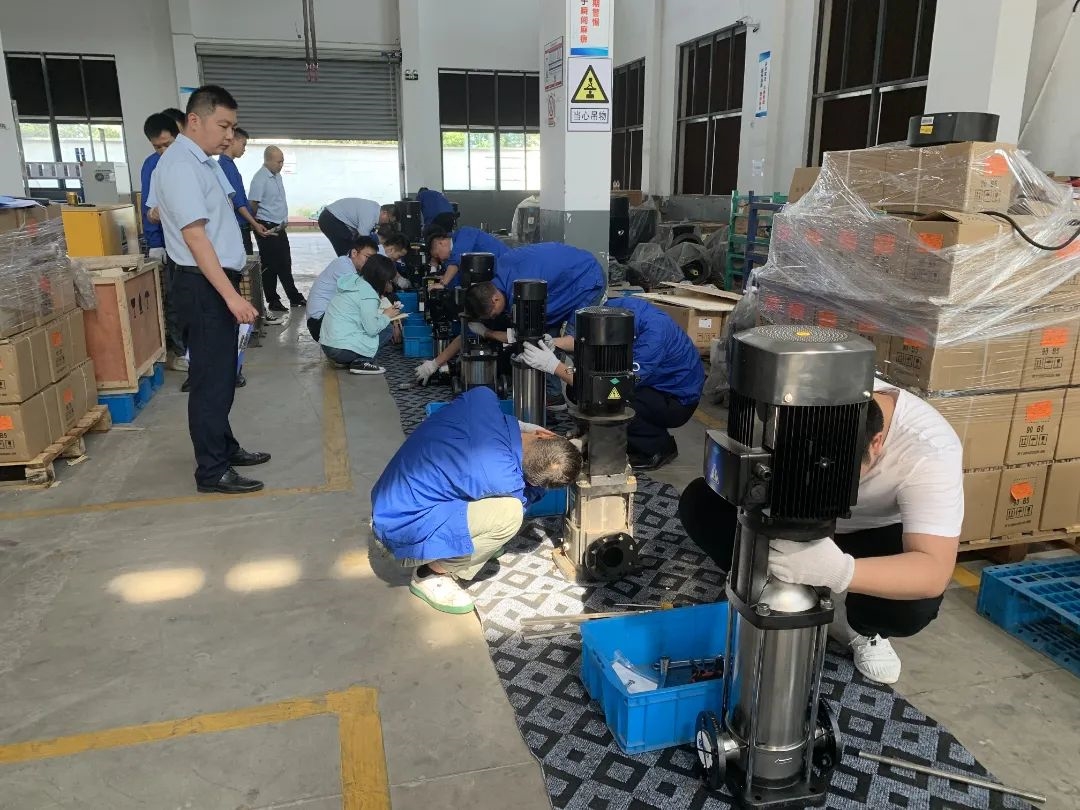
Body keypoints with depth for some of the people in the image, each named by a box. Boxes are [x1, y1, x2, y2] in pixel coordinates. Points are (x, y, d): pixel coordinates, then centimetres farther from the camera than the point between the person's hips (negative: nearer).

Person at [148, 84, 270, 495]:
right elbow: (194, 236, -24)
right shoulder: (180, 166, -18)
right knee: (211, 379, -4)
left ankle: (224, 448, 30)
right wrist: (231, 295, -28)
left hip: (218, 280, 10)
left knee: (222, 375, 18)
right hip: (204, 285, -10)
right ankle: (211, 471, 5)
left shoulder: (203, 161, 13)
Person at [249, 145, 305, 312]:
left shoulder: (277, 176, 11)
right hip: (267, 229, -9)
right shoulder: (260, 179, -17)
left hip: (280, 227, 9)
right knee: (270, 266, 1)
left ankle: (295, 298, 24)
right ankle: (273, 301, 10)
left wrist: (284, 221, 16)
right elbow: (253, 205, -18)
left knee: (285, 264, 15)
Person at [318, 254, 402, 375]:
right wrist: (386, 316, 1)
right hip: (342, 350, -9)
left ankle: (348, 360, 9)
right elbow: (372, 329, -15)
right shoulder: (368, 293, -15)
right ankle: (361, 362, -7)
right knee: (388, 330, 1)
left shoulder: (355, 281, 12)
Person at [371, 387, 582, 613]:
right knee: (509, 513, -23)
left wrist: (528, 428, 8)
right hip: (400, 528, -8)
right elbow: (523, 500, -2)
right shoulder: (502, 479, -28)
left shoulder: (482, 397, -14)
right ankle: (433, 573, -5)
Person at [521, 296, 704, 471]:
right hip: (652, 383, 7)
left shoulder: (653, 335, -36)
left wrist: (555, 366, -40)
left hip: (678, 399, -7)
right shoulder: (615, 307, -17)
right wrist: (552, 343, -22)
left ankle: (662, 447, -3)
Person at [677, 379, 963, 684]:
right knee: (698, 501, -19)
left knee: (916, 605, -34)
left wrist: (841, 571, -60)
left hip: (872, 534, -2)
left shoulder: (931, 451, -35)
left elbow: (935, 572, -41)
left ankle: (862, 629, 3)